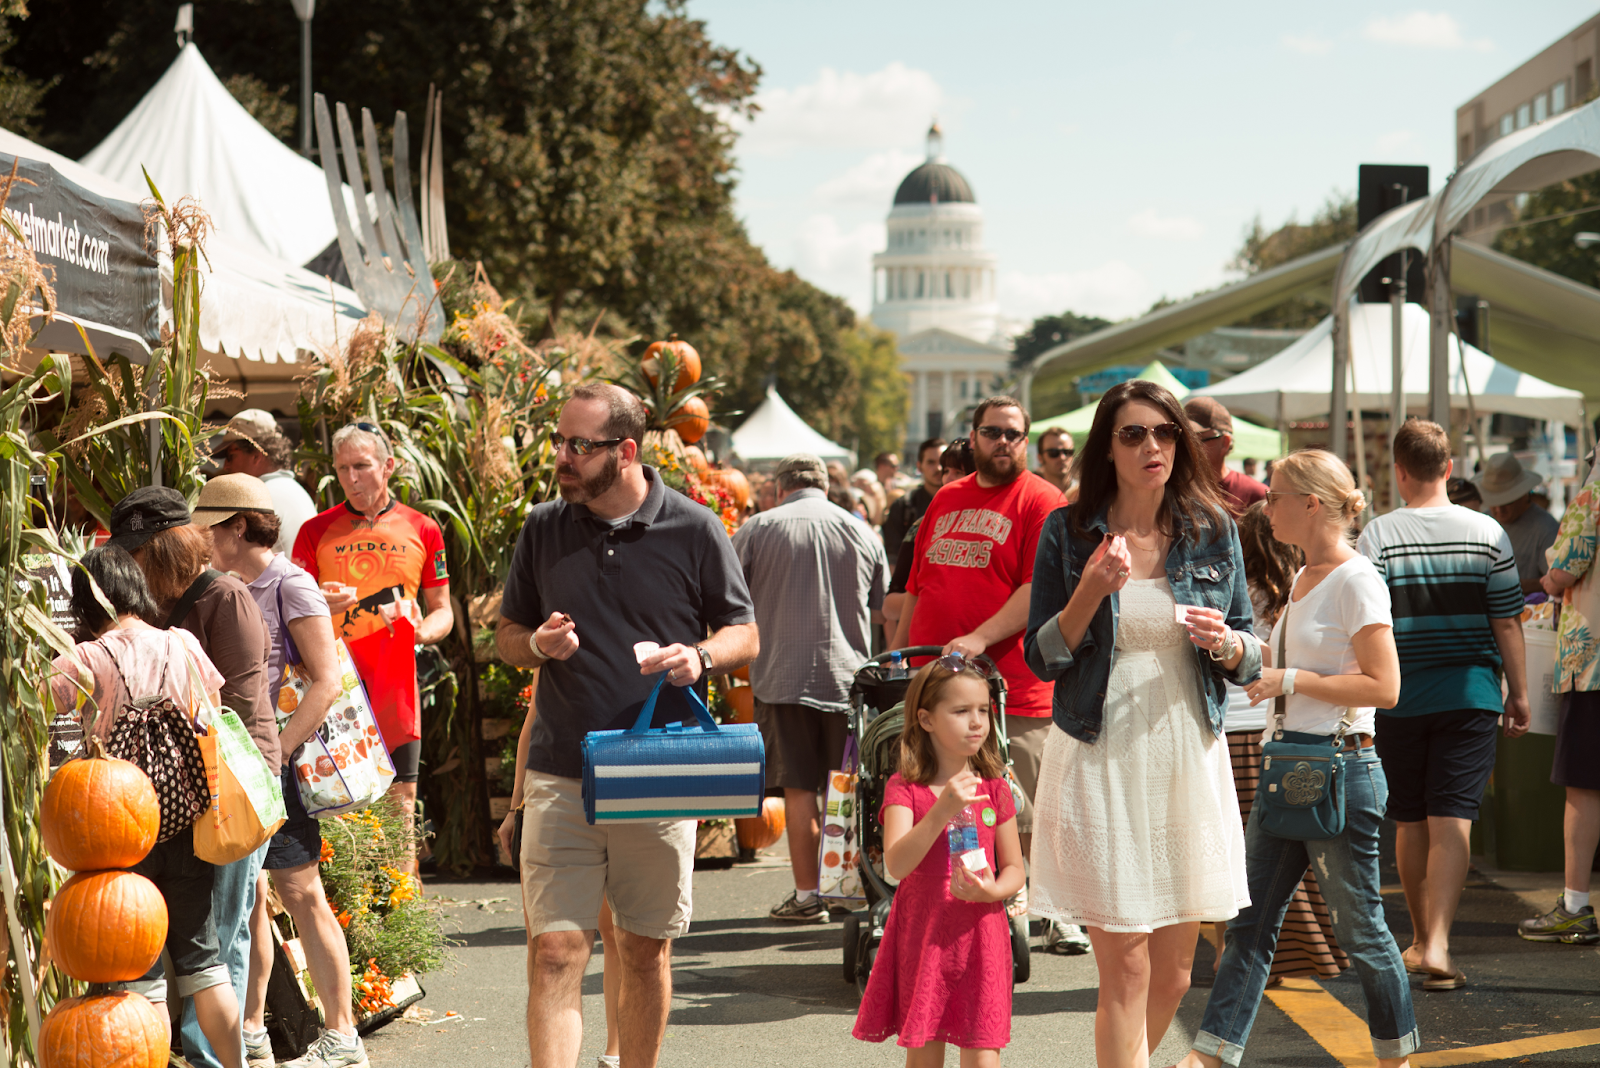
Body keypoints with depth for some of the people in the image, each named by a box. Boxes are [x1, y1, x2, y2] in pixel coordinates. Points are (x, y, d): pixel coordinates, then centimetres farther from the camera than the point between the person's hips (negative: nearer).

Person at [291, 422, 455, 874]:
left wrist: (420, 631, -9)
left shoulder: (422, 530, 9)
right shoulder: (316, 531, 8)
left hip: (395, 686, 1)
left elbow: (442, 611, 14)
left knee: (400, 805, 1)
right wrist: (320, 605, -14)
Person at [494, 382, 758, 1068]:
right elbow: (506, 637, 16)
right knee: (555, 950, -8)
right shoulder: (543, 529, 6)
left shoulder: (693, 530, 1)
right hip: (560, 778, 1)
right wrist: (538, 645, -8)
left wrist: (700, 656, -14)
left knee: (646, 949, 11)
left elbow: (745, 634, 7)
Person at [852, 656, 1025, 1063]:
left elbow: (1014, 869, 7)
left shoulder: (994, 789, 3)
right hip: (921, 936, -1)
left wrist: (991, 890, -15)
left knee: (981, 1056, -4)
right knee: (922, 1054, 7)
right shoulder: (904, 788, -4)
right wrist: (941, 812, -29)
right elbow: (896, 864, -19)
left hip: (979, 937, 1)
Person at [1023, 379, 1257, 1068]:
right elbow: (1041, 658, -1)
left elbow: (1250, 661, 11)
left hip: (1188, 760, 3)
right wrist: (1091, 591, -16)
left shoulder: (1213, 532, 6)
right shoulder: (1068, 533, -1)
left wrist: (1226, 643, -11)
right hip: (1099, 763, -3)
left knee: (1173, 975, 9)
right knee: (1126, 971, -7)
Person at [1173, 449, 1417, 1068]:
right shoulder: (1304, 580, 14)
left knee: (1359, 925, 2)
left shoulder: (1356, 580, -13)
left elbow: (1383, 686, -19)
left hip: (1341, 767, -9)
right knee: (1250, 920, 6)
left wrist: (1291, 680, -17)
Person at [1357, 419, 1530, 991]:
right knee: (1451, 819, -4)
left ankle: (1421, 940, 23)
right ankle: (1437, 944, -17)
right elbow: (1507, 622, 0)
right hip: (1471, 692, 0)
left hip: (1400, 698, 0)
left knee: (1410, 822, 12)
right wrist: (1519, 693, 9)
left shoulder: (1377, 536, -4)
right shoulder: (1487, 532, -1)